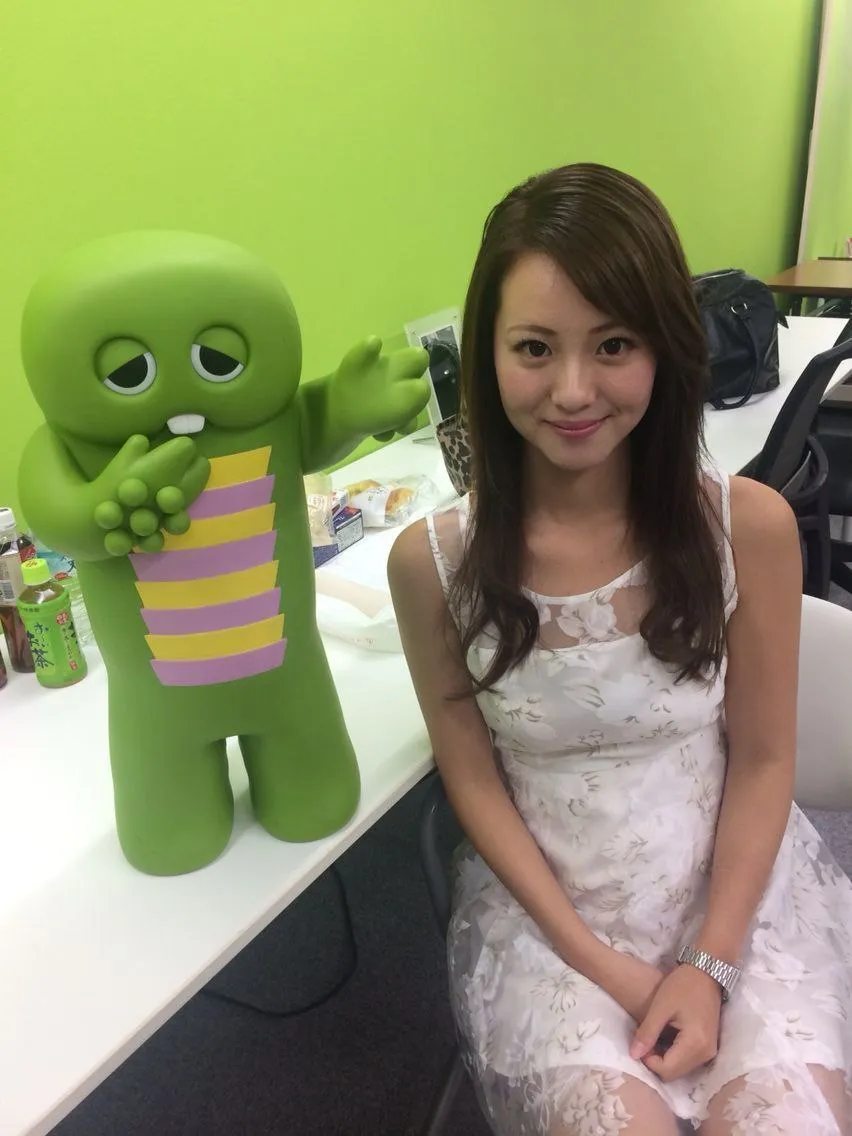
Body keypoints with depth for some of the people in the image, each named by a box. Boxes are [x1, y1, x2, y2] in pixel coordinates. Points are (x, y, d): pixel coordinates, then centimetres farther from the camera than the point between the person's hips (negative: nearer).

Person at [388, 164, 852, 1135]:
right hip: (546, 906, 0)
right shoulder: (433, 560, -14)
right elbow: (473, 779, -5)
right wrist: (597, 960, -9)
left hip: (739, 886, 1)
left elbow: (763, 759, -4)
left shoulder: (749, 525, -14)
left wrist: (711, 963, -10)